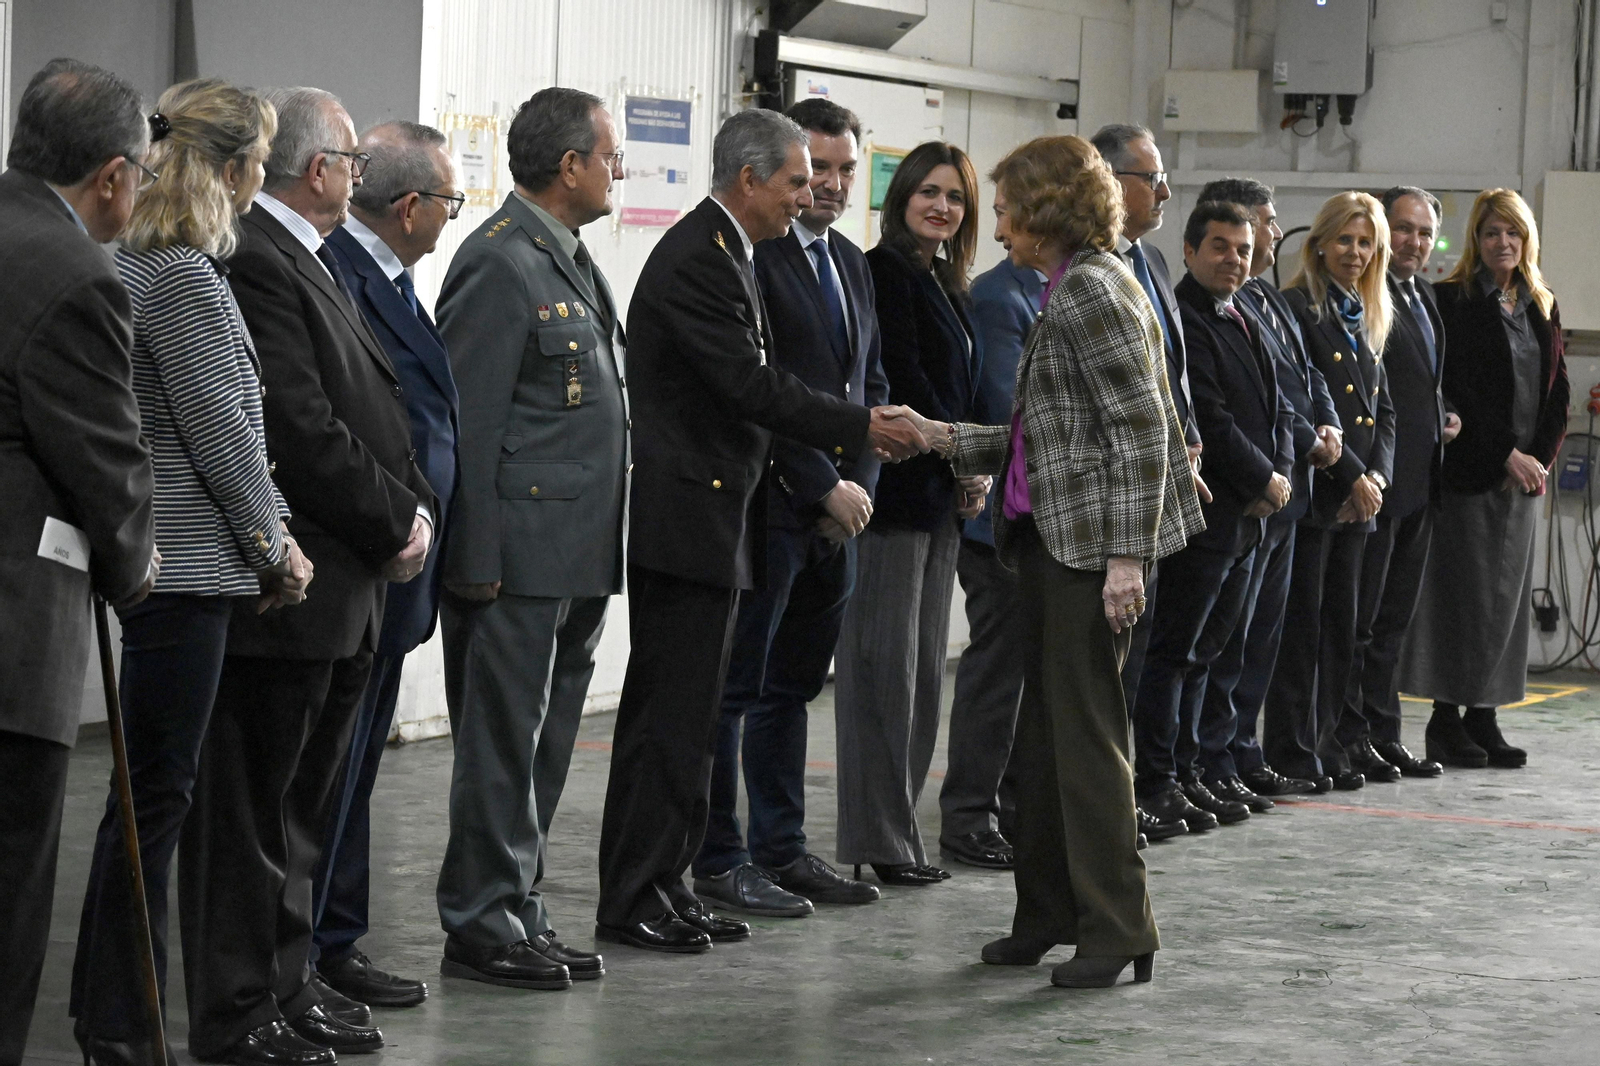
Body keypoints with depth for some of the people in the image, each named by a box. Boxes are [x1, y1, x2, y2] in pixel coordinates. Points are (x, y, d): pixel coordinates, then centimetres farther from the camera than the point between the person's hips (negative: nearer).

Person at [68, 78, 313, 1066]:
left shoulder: (135, 263, 13)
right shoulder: (187, 278, -16)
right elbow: (220, 427, -15)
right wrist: (275, 543, -3)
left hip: (154, 557, 10)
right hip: (187, 562, -10)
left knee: (152, 782, 15)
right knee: (158, 787, -4)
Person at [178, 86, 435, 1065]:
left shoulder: (311, 263, 17)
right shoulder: (256, 261, -17)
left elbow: (371, 410, 19)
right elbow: (302, 429, -21)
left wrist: (415, 509, 4)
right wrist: (395, 524, -11)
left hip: (345, 590, 10)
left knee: (304, 802, 16)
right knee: (254, 807, -2)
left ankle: (285, 985, 25)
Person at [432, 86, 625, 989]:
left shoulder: (575, 262, 17)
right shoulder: (499, 264, -12)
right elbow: (470, 423, -16)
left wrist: (604, 545, 17)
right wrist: (475, 564, -19)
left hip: (580, 558, 9)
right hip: (520, 559, -9)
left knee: (546, 745, 13)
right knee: (503, 745, -3)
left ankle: (521, 913, 20)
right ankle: (481, 926, 4)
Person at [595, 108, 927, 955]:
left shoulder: (724, 254, 17)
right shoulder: (696, 261, -16)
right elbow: (752, 388, -20)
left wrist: (854, 432, 11)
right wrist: (861, 429, -12)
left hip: (711, 520, 11)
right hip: (685, 519, -11)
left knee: (686, 715, 12)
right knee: (669, 716, -6)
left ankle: (662, 885, 18)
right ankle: (631, 901, -1)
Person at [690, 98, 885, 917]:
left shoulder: (850, 264, 16)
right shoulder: (751, 257, -11)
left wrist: (858, 486, 4)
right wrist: (824, 488, -14)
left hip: (835, 514, 8)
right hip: (766, 506, -8)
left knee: (792, 687, 13)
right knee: (734, 689, -1)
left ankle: (782, 850, 20)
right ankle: (719, 861, 5)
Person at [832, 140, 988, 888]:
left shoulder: (947, 285, 18)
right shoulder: (886, 272, -9)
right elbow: (903, 379, -15)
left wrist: (971, 475, 5)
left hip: (940, 493, 9)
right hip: (896, 488, -9)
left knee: (923, 665, 9)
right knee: (885, 660, -7)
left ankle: (897, 830, 13)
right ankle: (879, 839, -4)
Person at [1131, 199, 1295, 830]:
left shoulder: (1245, 324, 18)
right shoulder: (1183, 320, -12)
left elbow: (1278, 410, 20)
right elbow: (1209, 420, -18)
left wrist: (1282, 475, 2)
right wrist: (1264, 480, -9)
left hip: (1246, 518, 9)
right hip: (1202, 517, -9)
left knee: (1202, 654, 12)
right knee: (1175, 653, -5)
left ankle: (1185, 776, 17)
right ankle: (1156, 783, -2)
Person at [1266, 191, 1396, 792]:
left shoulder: (1367, 318, 17)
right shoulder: (1297, 308, -8)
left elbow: (1382, 408, 17)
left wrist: (1377, 474, 0)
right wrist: (1350, 476, -15)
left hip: (1356, 499, 7)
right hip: (1312, 492, -7)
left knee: (1341, 628, 10)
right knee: (1302, 624, -5)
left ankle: (1323, 744, 16)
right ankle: (1292, 751, 0)